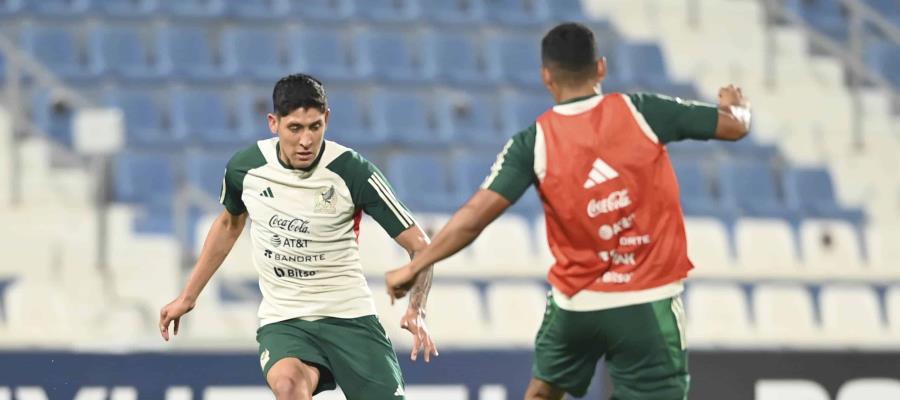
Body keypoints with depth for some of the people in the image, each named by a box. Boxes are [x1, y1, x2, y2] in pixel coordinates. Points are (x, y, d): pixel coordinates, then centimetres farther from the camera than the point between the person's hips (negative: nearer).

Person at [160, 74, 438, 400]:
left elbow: (418, 244, -10)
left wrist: (417, 310, -26)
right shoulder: (245, 167, -5)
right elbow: (229, 224, 18)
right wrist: (187, 297, 22)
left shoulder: (352, 171, -14)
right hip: (282, 321, 1)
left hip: (349, 317, -1)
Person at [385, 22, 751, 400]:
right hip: (648, 305, -2)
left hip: (575, 304, 2)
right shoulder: (640, 111, -7)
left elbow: (474, 218, -12)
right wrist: (736, 105, 27)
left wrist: (414, 267, -1)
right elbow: (735, 126, 3)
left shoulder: (534, 142, -6)